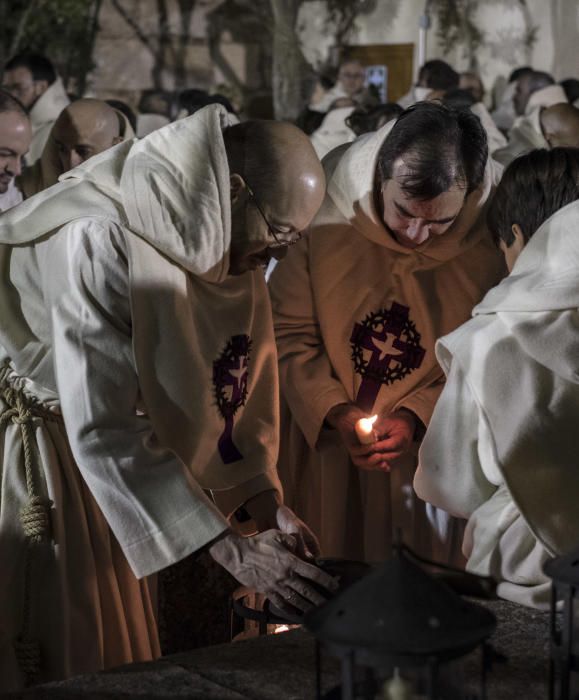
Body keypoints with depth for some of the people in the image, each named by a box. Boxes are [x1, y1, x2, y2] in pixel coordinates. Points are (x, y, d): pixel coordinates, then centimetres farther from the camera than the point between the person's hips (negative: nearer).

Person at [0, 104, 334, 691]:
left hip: (93, 462, 8)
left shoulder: (227, 252, -5)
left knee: (109, 644, 14)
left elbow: (235, 382, 5)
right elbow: (103, 431, -32)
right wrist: (233, 552, -31)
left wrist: (264, 501, -9)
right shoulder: (103, 242, -30)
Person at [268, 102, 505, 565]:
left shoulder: (496, 231, -19)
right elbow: (288, 332, -10)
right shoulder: (325, 209, -19)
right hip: (320, 441, 0)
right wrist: (333, 413, -21)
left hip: (434, 445, 0)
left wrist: (419, 415, -20)